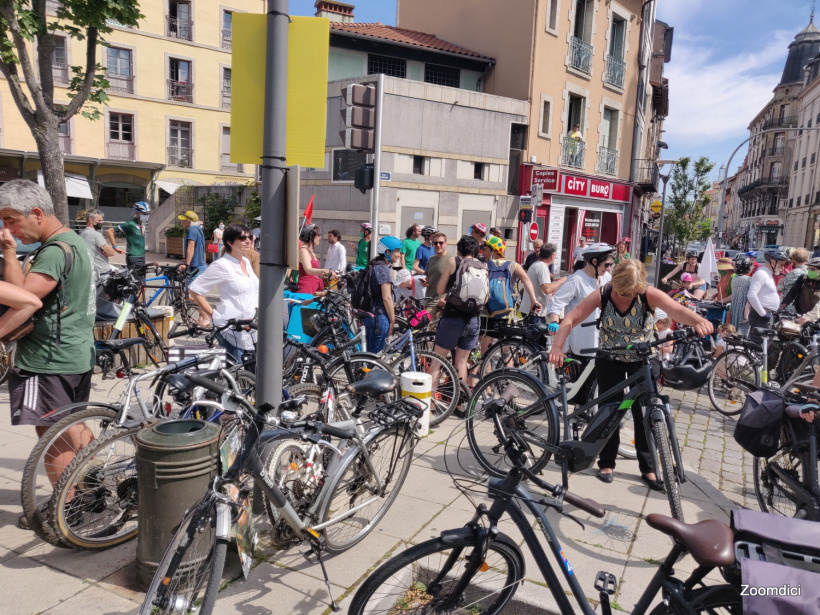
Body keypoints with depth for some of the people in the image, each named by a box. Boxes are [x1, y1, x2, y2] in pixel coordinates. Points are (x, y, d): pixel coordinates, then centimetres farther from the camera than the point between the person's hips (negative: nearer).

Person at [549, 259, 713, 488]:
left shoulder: (648, 294, -24)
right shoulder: (602, 295, -20)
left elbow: (677, 309, -40)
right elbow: (571, 318, -29)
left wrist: (699, 321, -63)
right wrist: (557, 347, -45)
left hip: (642, 360, 0)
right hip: (610, 360, 1)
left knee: (644, 413, 2)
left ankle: (648, 468, 17)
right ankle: (606, 463, 21)